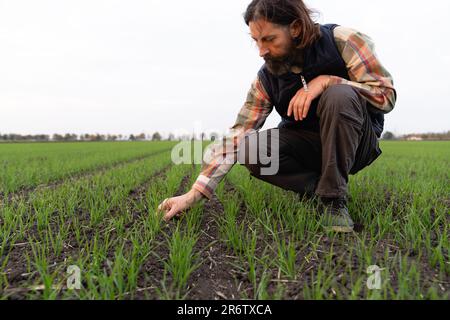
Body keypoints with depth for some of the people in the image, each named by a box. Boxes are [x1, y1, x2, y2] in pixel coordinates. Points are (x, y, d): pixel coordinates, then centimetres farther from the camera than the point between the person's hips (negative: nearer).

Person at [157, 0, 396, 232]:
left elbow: (386, 95, -15)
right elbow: (236, 138, -16)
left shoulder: (341, 40, -15)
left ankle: (333, 198, -20)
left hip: (358, 141, -1)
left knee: (339, 96, -33)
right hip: (309, 146, 2)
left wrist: (325, 81, -29)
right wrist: (194, 195, -23)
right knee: (251, 149, -24)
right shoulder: (267, 78, -10)